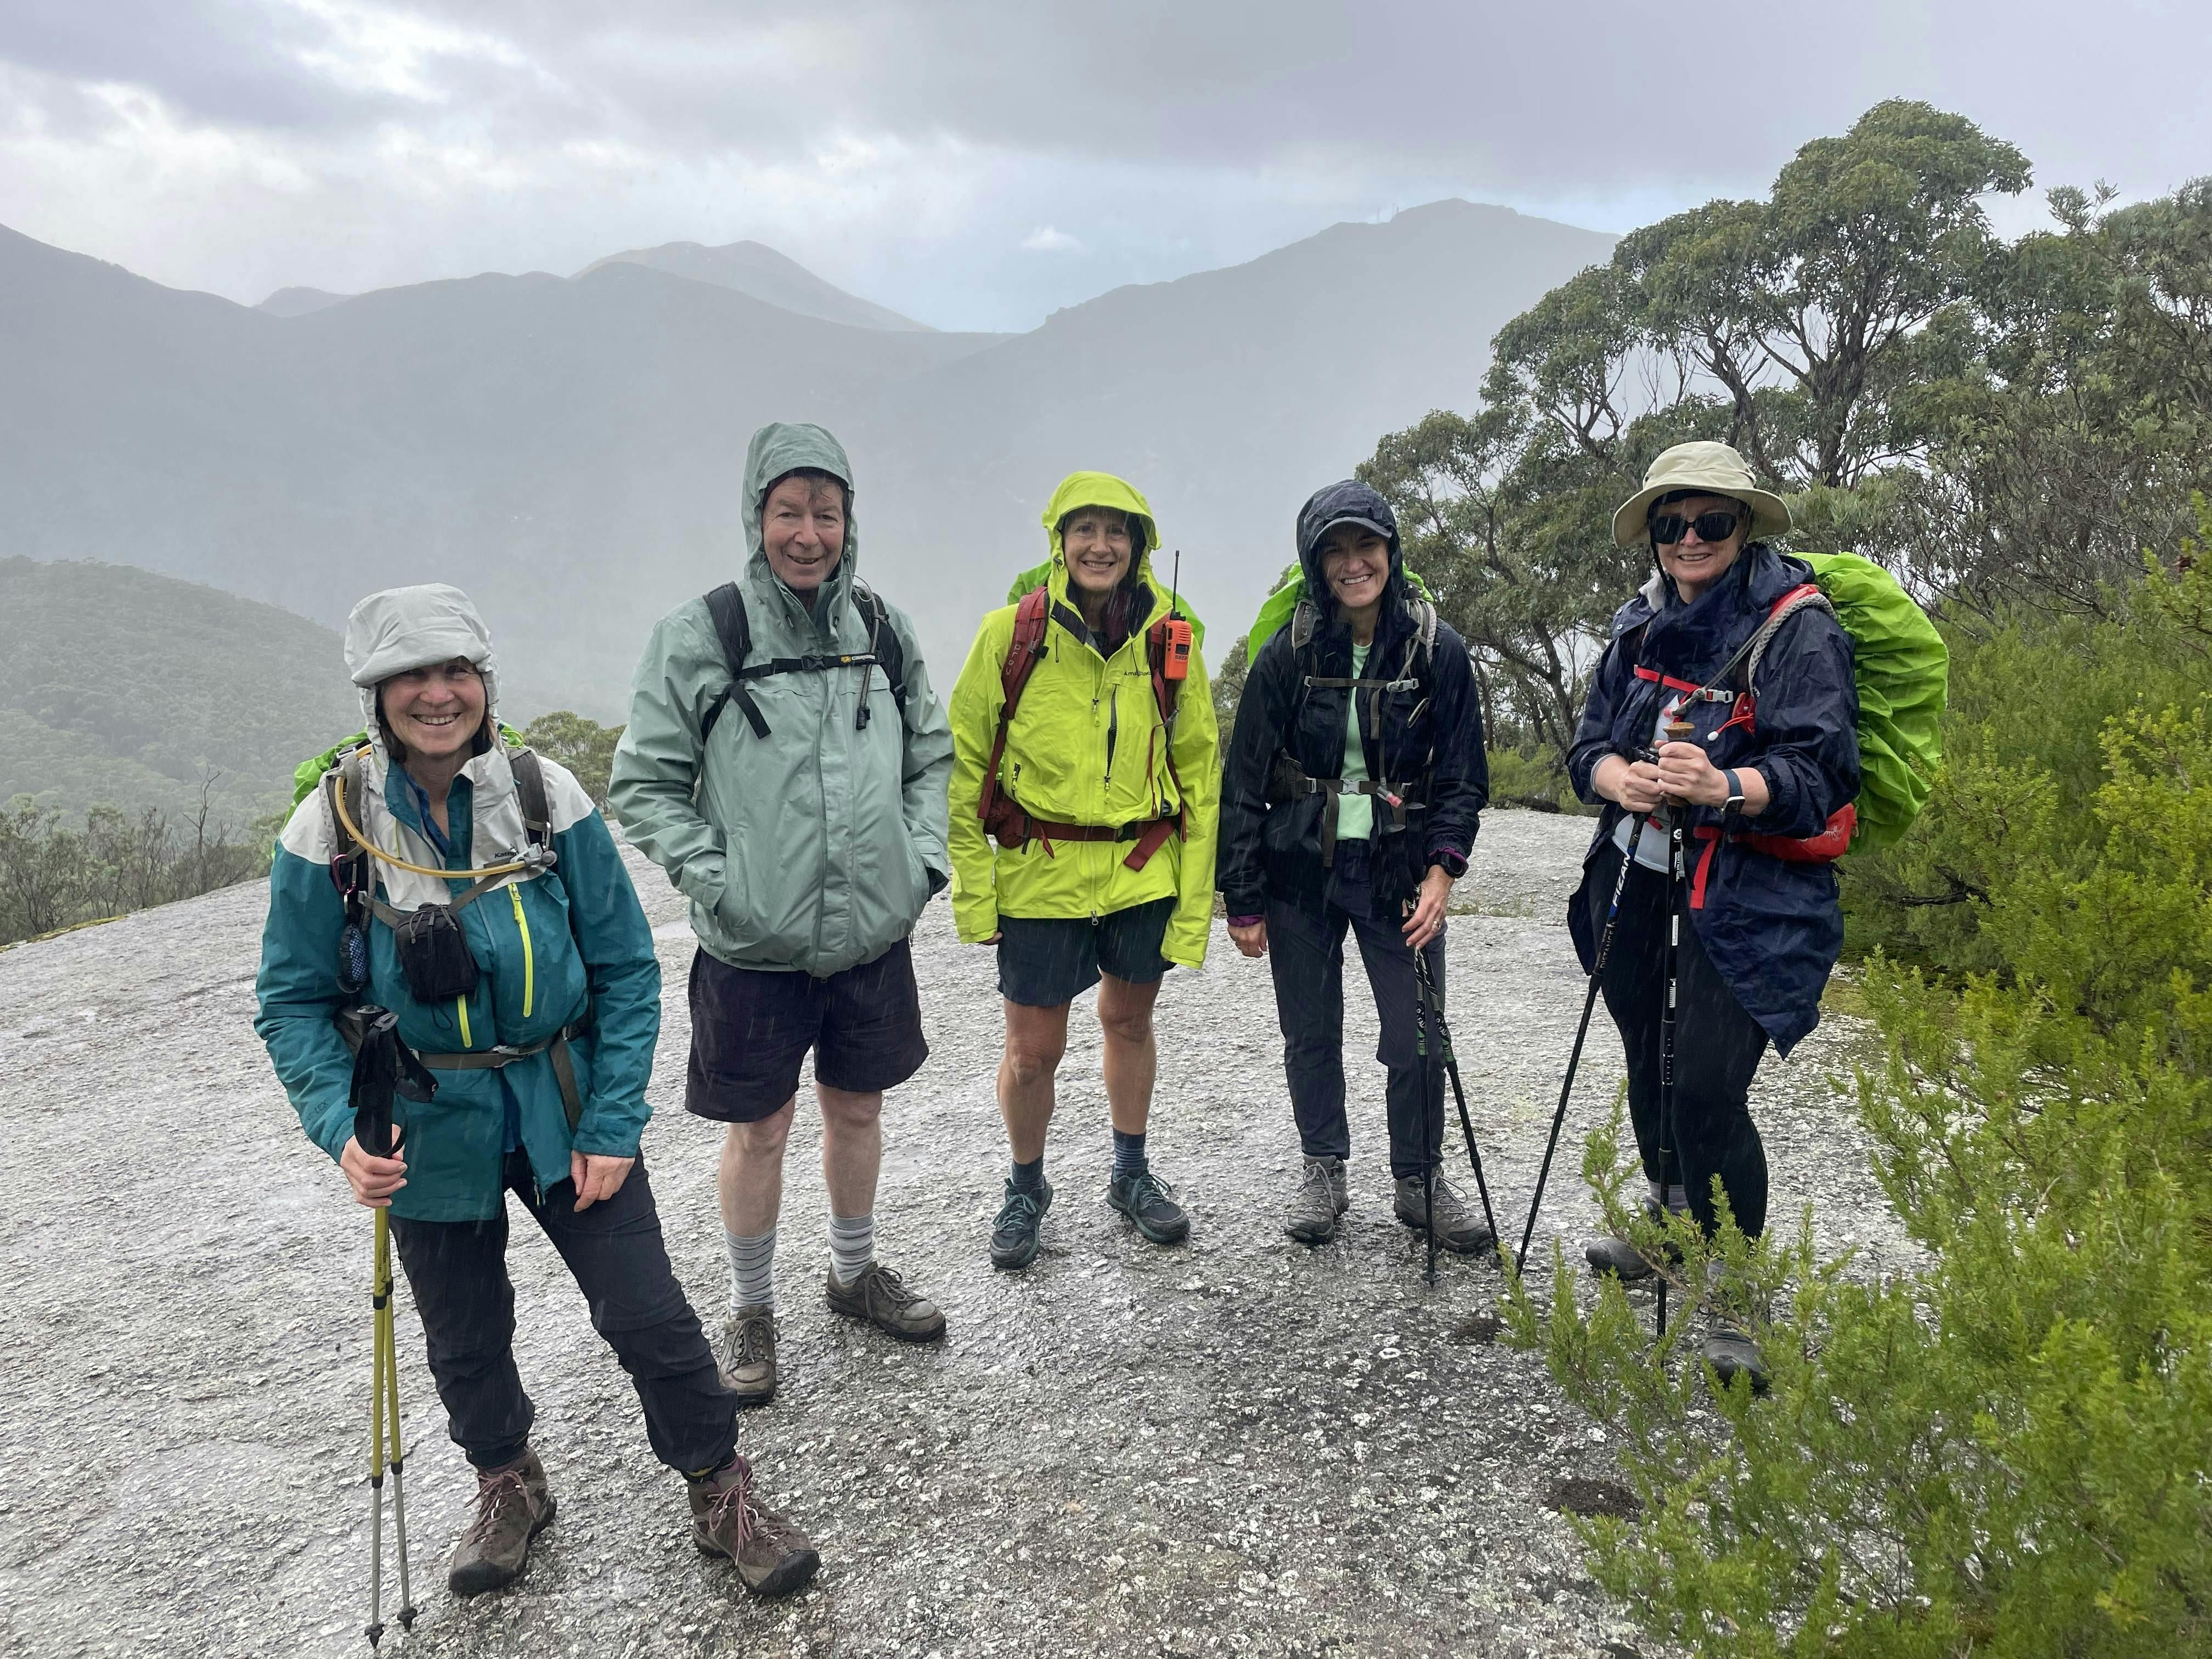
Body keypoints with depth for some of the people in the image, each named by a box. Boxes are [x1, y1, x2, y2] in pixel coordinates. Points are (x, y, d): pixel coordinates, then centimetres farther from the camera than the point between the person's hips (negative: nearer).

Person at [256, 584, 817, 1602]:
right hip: (432, 1130, 1)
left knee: (650, 1319, 0)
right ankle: (509, 1489, 45)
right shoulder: (331, 826, -10)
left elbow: (625, 968, -6)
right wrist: (341, 1128, -18)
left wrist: (613, 1126, -11)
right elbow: (294, 999, -3)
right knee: (466, 1341, 17)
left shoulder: (547, 797, -10)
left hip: (563, 1111, 0)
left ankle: (722, 1498, 23)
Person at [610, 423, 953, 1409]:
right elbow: (644, 783, -5)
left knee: (858, 1109, 19)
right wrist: (714, 880, -14)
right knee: (759, 1130, 9)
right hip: (755, 947, -4)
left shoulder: (885, 631, 3)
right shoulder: (699, 637, -9)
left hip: (874, 935, 4)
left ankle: (855, 1273, 41)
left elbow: (933, 758, 14)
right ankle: (750, 1311, 30)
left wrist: (925, 856, 2)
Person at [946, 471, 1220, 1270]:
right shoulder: (1011, 633, -7)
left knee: (1129, 1020, 17)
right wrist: (973, 890, -7)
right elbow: (964, 764, -3)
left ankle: (1131, 1173, 38)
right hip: (1039, 875, -2)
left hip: (1143, 872, 2)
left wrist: (1195, 892, -1)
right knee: (1034, 1048, 3)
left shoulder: (1168, 639, -1)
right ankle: (1026, 1189, 28)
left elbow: (1198, 769, 4)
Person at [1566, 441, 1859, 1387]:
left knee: (1705, 1086, -15)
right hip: (1641, 883, 7)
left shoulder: (1798, 629, -8)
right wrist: (1620, 777, -14)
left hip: (1747, 896, -6)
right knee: (1648, 1058, 19)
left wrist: (1725, 787, -32)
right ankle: (1670, 1220, 44)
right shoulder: (1641, 625, 11)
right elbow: (1591, 741, 9)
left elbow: (1823, 770, -15)